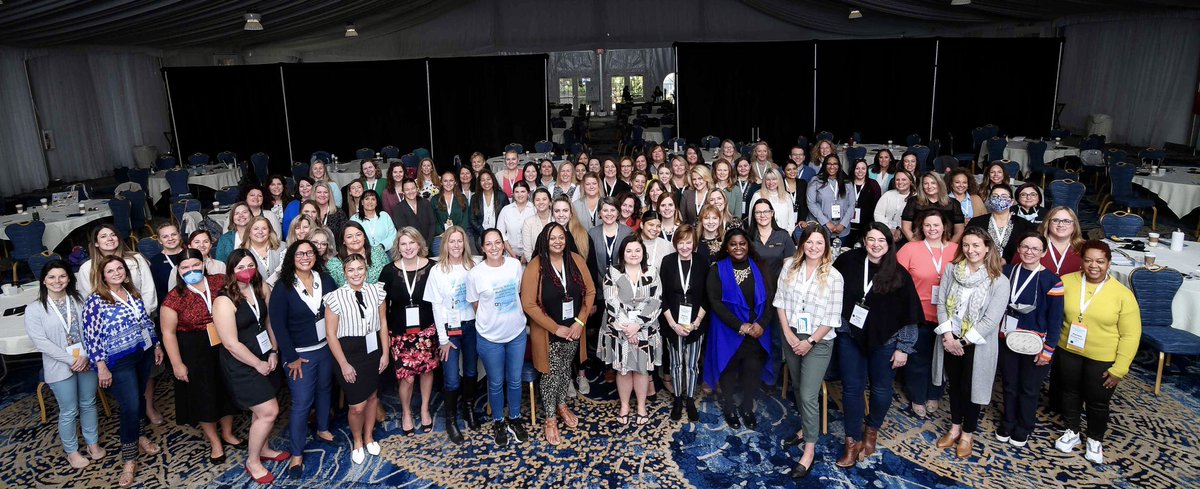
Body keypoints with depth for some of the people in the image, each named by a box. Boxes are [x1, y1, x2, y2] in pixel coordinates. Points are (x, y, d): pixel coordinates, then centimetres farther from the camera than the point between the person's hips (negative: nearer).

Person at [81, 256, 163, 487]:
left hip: (144, 353, 6)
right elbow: (91, 337, -13)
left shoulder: (133, 293, 7)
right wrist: (101, 367, -15)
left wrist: (157, 344, 16)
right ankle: (129, 460, 4)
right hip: (120, 361, -6)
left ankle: (137, 436, 36)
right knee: (130, 405, -7)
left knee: (138, 398, 16)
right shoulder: (95, 301, -11)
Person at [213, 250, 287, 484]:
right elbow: (231, 343, -20)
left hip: (266, 358, 6)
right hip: (242, 365, -6)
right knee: (269, 411, -7)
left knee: (261, 411, 18)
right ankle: (252, 462, 13)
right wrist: (258, 364, -14)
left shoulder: (261, 288, -1)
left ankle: (263, 449, 40)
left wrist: (273, 353, -3)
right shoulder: (224, 301, -20)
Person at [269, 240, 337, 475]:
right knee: (301, 403, -1)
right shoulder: (283, 287, -12)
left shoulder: (325, 279, -1)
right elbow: (278, 324, -12)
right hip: (300, 354, -4)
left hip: (326, 348, 4)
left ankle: (323, 428, 43)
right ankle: (296, 454, 11)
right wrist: (291, 357, -13)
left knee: (324, 390, 20)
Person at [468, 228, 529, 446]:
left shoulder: (515, 265, -6)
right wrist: (490, 322, 1)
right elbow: (476, 305, -1)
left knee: (515, 380, 15)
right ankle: (498, 422, 34)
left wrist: (515, 319, 8)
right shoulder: (475, 274, -15)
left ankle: (515, 419, 36)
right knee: (496, 383, 13)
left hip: (517, 333, 3)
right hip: (490, 337, -2)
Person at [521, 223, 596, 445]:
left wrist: (580, 322, -9)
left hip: (573, 329, 4)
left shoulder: (576, 260, -5)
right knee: (551, 375, 6)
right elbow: (528, 304, -17)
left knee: (566, 370, 20)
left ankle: (562, 406, 43)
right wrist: (555, 328, -17)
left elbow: (590, 292, 0)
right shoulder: (535, 267, -17)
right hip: (548, 333, -4)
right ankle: (550, 420, 23)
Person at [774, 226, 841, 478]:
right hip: (791, 336, 4)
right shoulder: (790, 266, -2)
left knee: (808, 395, -6)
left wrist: (810, 342, -13)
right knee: (797, 387, 19)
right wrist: (788, 334, -8)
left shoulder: (834, 276, -12)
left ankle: (809, 450, 4)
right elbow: (780, 301, -1)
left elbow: (832, 318, -10)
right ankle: (806, 427, 40)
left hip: (818, 342, -4)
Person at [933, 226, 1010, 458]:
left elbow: (991, 320, -15)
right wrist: (948, 335, -13)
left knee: (971, 388, 7)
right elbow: (941, 303, -4)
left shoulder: (999, 281, -13)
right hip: (950, 340, 3)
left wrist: (964, 341, -15)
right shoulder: (951, 270, -2)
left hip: (977, 345, -3)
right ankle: (955, 428, 35)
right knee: (954, 385, 17)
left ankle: (967, 434, 27)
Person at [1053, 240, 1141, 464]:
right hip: (1069, 352, 2)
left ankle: (1095, 439, 37)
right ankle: (1072, 431, 41)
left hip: (1103, 360, -2)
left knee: (1098, 402, 13)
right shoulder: (1066, 282, -10)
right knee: (1070, 393, 19)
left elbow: (1130, 335, -11)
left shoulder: (1123, 294, -14)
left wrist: (1119, 368, -11)